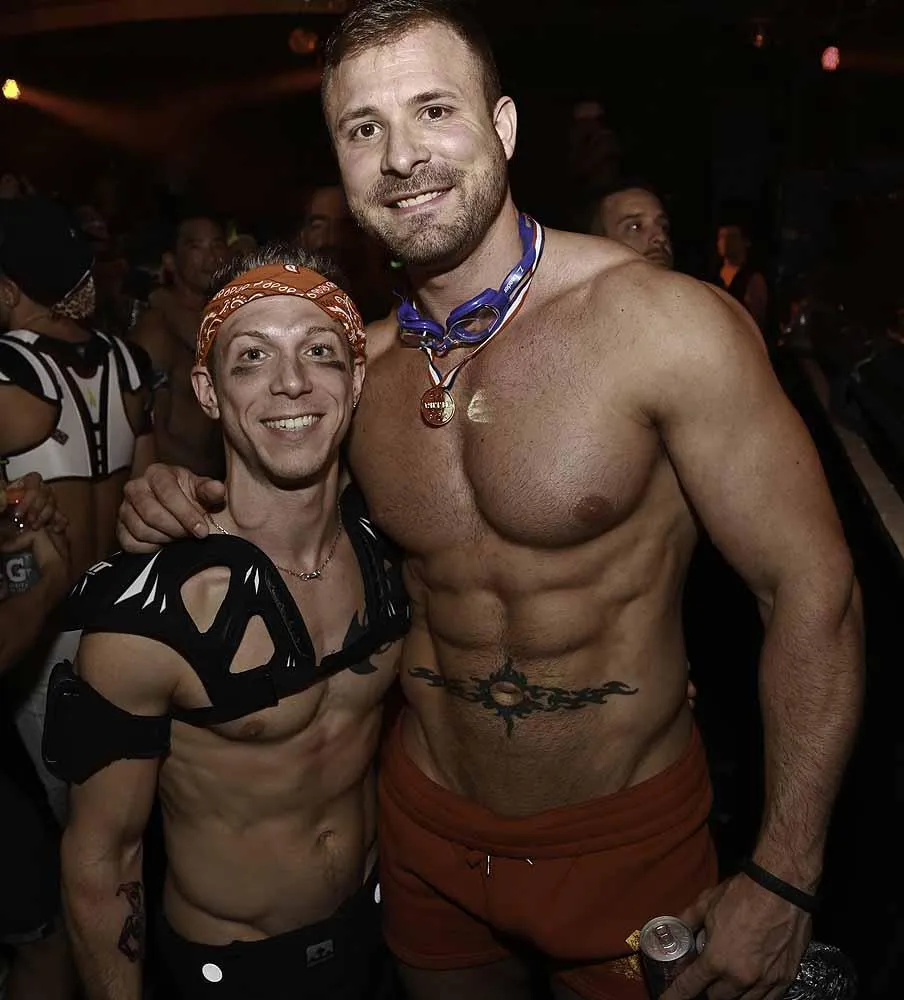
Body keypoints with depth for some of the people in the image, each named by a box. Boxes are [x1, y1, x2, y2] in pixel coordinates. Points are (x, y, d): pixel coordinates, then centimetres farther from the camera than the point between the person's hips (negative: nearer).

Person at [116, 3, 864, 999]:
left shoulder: (664, 323, -20)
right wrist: (184, 508, -8)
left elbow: (811, 586, -17)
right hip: (425, 829, 5)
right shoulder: (360, 365, -5)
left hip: (624, 838, -4)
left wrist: (783, 880, -16)